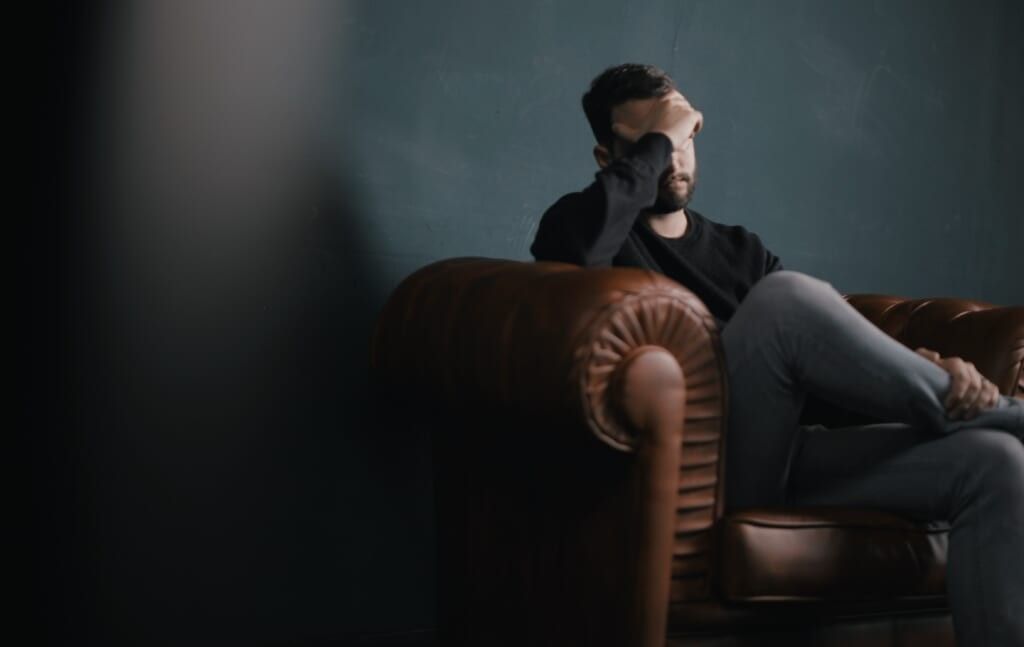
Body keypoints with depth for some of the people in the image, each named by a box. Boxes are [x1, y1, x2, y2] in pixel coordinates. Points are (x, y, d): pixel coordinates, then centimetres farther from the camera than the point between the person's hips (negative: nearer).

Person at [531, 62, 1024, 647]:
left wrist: (933, 369, -7)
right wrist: (658, 138, -4)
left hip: (785, 460, 6)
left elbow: (839, 346, 14)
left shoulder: (742, 250, 27)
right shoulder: (580, 223, 11)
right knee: (786, 296, -30)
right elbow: (579, 244, -18)